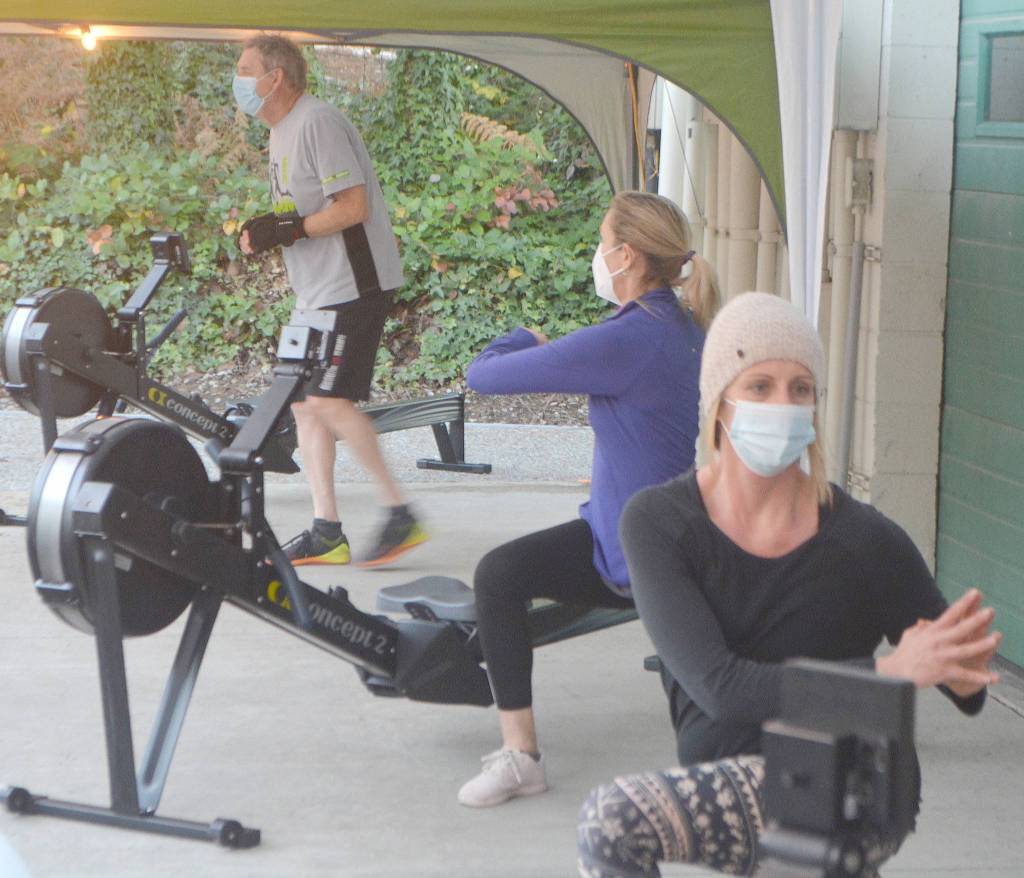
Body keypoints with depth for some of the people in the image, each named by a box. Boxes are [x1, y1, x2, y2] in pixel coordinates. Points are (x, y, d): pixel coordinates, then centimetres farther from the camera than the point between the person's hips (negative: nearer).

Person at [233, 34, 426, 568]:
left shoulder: (318, 123, -14)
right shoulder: (281, 131, 17)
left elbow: (354, 207, -21)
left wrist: (288, 230, -22)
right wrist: (265, 231, 3)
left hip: (353, 284, -10)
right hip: (318, 291, 10)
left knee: (327, 399, -15)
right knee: (303, 403, 6)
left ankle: (400, 513, -6)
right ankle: (325, 533, 10)